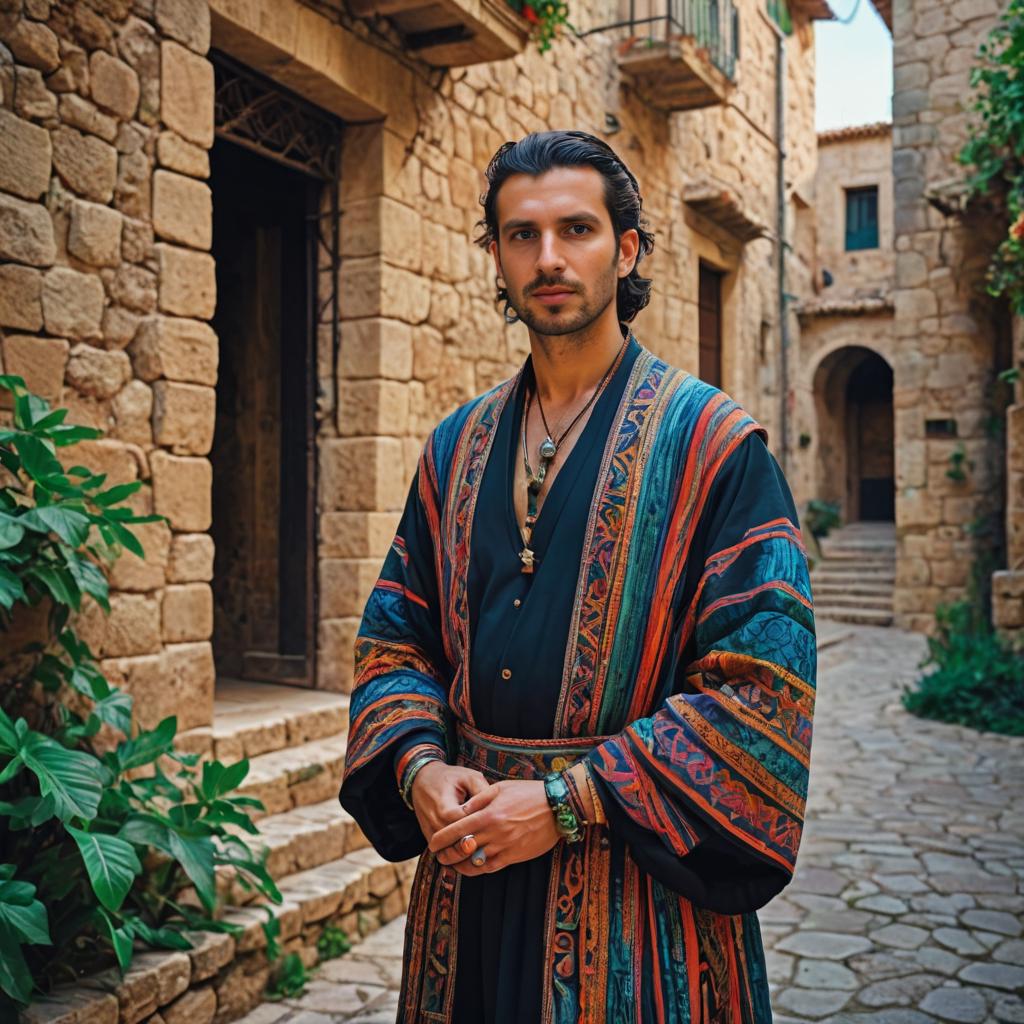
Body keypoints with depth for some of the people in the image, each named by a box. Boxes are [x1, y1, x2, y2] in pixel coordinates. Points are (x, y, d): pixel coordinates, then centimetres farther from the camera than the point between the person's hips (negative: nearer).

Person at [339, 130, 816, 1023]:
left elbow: (761, 684, -14)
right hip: (469, 867, 4)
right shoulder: (457, 448, 7)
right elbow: (395, 636, 9)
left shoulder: (714, 444, -8)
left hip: (635, 883, -4)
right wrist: (420, 766, -10)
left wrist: (571, 801, -18)